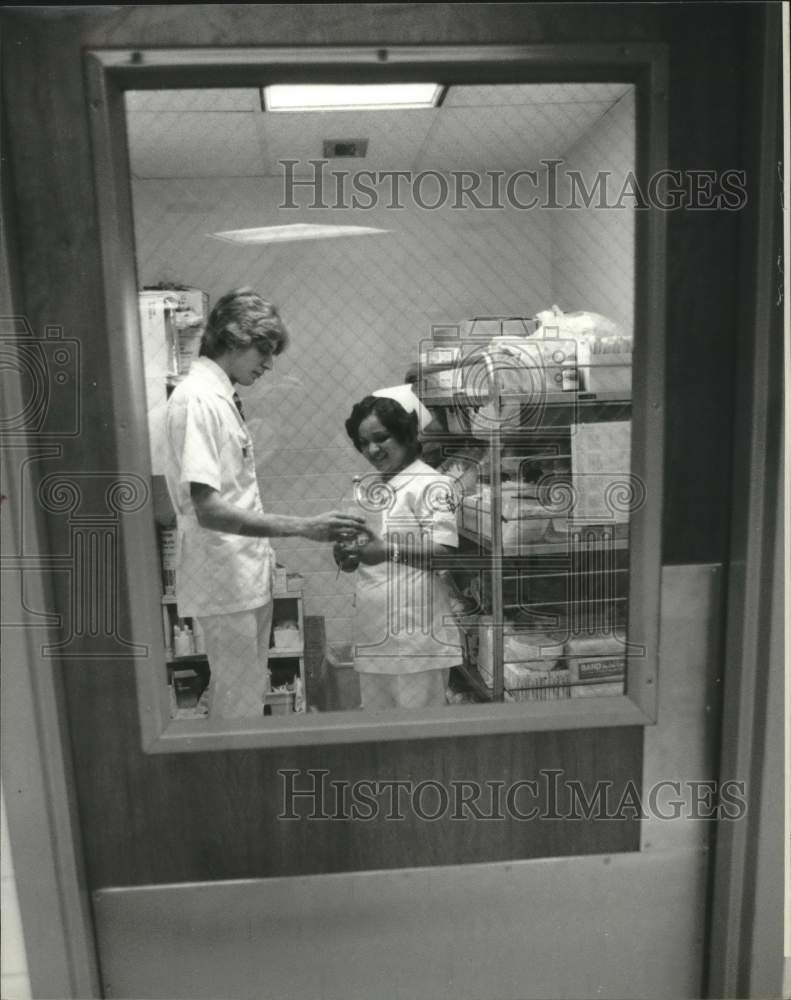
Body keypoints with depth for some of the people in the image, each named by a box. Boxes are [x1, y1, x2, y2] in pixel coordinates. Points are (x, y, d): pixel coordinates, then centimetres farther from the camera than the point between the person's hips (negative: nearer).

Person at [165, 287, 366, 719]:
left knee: (249, 695, 20)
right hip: (227, 585, -10)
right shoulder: (198, 400, -18)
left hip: (247, 577, 10)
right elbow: (209, 510, -26)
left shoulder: (221, 396, 13)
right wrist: (304, 527, -28)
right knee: (240, 713, 2)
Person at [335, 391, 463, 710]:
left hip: (415, 629, -7)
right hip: (372, 630, 7)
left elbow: (446, 552, -17)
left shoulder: (432, 484, -7)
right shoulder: (365, 487, 14)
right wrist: (346, 555, -4)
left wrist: (388, 551, -26)